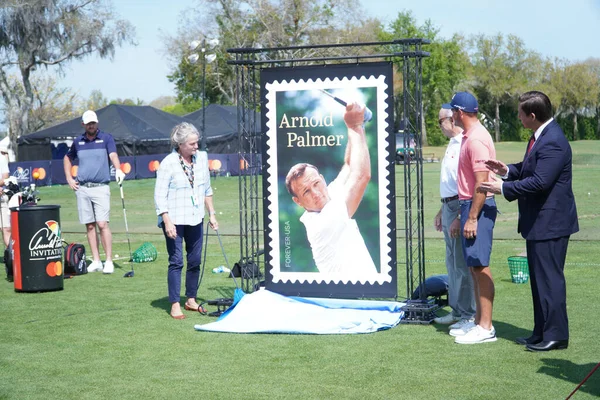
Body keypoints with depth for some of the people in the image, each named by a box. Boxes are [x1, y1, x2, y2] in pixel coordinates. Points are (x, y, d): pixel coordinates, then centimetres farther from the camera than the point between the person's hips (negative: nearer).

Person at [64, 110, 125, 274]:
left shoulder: (106, 138, 1)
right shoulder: (78, 141, 12)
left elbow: (113, 155, -16)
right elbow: (67, 159, 28)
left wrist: (118, 170, -35)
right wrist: (69, 179, 15)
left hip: (100, 187, -4)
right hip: (82, 188, 4)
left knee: (102, 224, -11)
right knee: (89, 225, 6)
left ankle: (109, 261, -7)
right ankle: (96, 261, 11)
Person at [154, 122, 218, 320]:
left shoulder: (202, 158, 3)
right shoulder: (168, 163, -13)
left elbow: (207, 189, 14)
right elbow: (159, 195, -12)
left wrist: (212, 214, 14)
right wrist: (167, 222, -18)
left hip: (195, 219, 6)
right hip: (174, 220, -6)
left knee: (195, 261, 10)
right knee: (176, 262, -4)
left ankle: (191, 300, 23)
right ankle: (175, 305, 2)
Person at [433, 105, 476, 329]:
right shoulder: (453, 143, 15)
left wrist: (458, 218, -25)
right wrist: (442, 211, 24)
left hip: (460, 209, -11)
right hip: (449, 206, 11)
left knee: (462, 264, -5)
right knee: (452, 262, 16)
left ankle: (468, 315, 3)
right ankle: (456, 311, 25)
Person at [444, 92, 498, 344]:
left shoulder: (476, 139, -16)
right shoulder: (469, 136, 15)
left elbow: (481, 182, -21)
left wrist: (472, 218, -22)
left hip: (478, 208, -10)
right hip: (469, 206, 10)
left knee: (480, 266, -8)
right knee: (474, 266, 14)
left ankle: (486, 328, -4)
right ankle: (478, 321, 23)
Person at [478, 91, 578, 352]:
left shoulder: (553, 142, -21)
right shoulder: (540, 137, 12)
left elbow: (539, 181, -27)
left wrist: (503, 189, -20)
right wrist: (508, 170, 6)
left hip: (550, 222, -11)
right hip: (539, 222, 11)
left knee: (549, 279, -4)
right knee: (539, 279, 16)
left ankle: (556, 336, 4)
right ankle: (542, 333, 24)